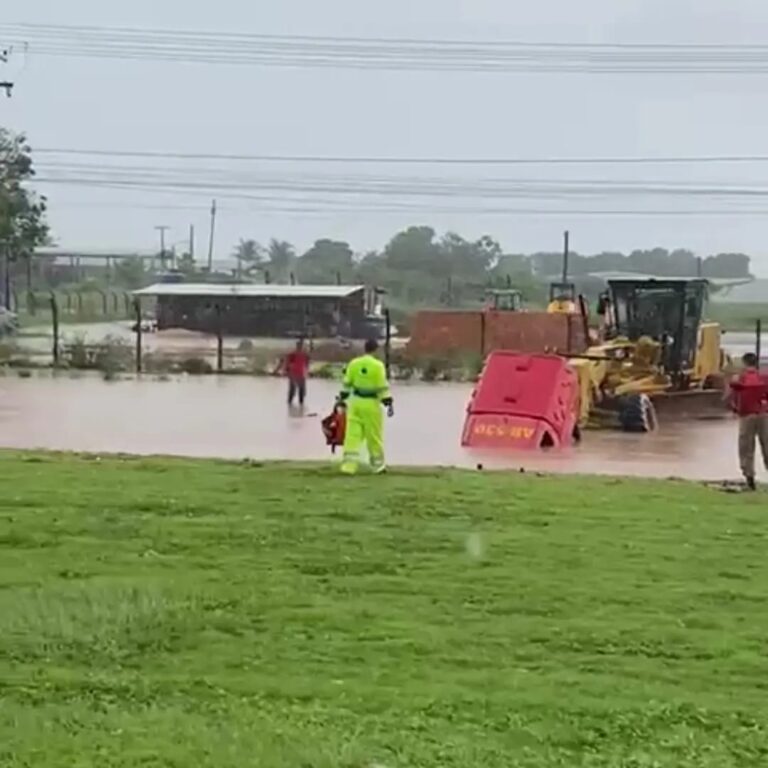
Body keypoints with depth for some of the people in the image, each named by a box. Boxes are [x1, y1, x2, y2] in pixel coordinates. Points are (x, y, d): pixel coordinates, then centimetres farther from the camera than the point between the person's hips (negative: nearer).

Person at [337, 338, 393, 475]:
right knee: (374, 436, 9)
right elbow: (383, 387, -12)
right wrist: (389, 403, -7)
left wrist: (342, 398, 16)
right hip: (371, 403, -4)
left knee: (353, 434, 2)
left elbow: (347, 383, 6)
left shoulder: (353, 364, 2)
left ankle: (348, 465, -5)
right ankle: (378, 465, 20)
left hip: (355, 402, 4)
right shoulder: (378, 365, -11)